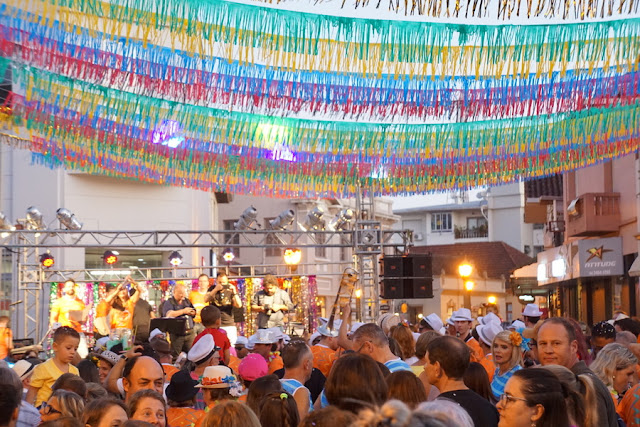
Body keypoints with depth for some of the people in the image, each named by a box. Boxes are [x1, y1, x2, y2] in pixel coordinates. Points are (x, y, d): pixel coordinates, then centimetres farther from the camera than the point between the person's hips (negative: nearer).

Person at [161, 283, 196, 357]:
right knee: (175, 356, -2)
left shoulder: (187, 301, 17)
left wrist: (192, 313, -3)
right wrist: (183, 311, -14)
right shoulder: (169, 303, -1)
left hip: (190, 333, 5)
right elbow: (169, 314, -19)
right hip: (176, 334, -5)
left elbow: (194, 313, 24)